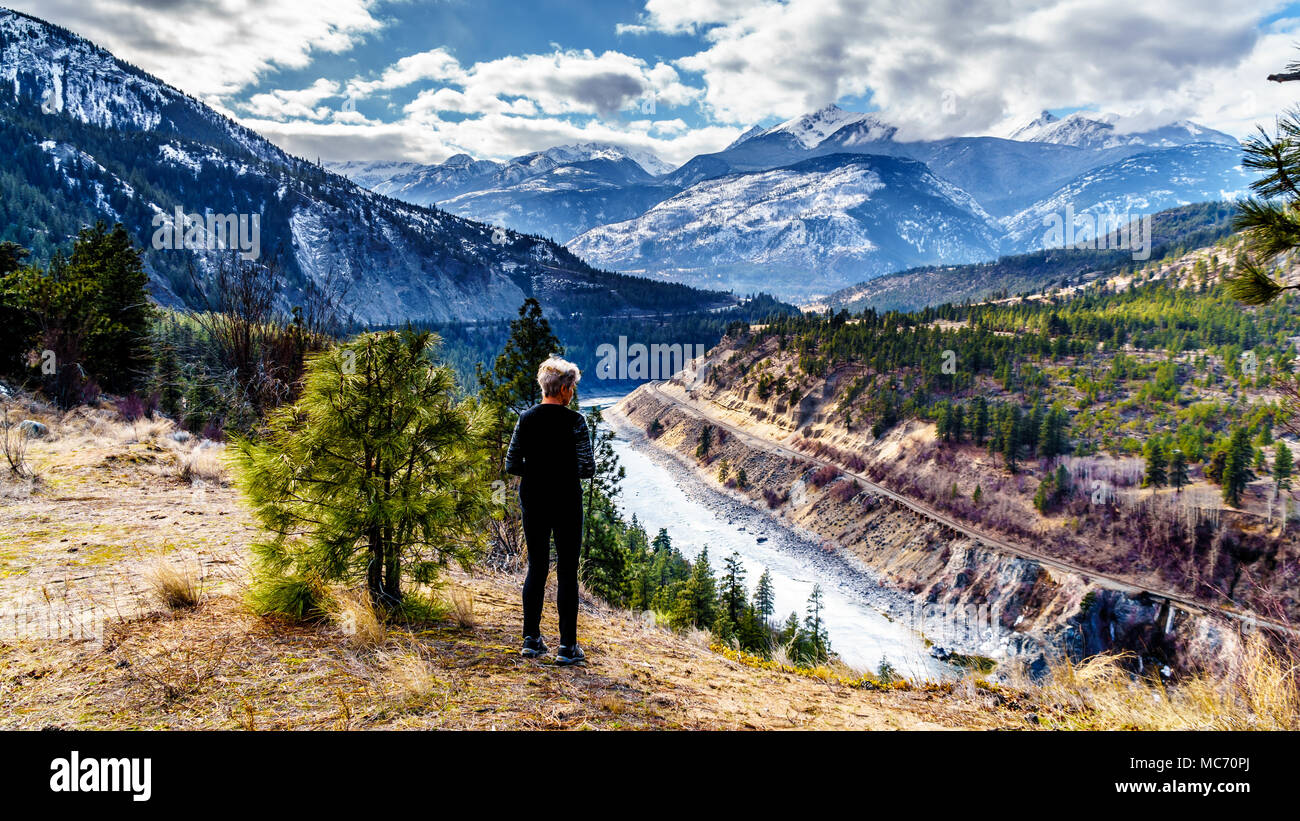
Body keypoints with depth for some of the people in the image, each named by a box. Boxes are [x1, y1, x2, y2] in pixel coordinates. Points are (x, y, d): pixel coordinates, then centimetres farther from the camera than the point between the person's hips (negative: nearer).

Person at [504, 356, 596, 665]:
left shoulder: (526, 418, 0)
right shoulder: (574, 421, -12)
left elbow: (511, 465, 2)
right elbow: (588, 468, -14)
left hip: (533, 500, 4)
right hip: (566, 501, -4)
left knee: (536, 568, 14)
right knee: (567, 572, 3)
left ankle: (531, 640, 18)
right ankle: (567, 647, 6)